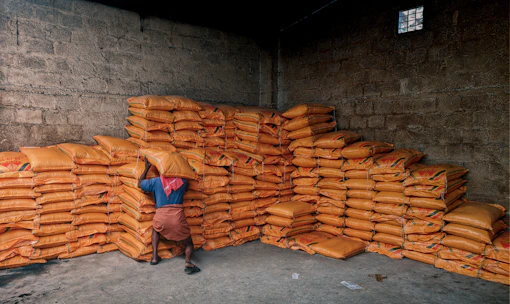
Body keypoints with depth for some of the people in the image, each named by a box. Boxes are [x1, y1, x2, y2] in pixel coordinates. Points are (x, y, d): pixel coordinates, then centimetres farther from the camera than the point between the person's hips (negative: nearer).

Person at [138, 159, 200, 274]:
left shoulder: (156, 181, 10)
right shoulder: (182, 181, 12)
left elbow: (140, 184, 26)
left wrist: (147, 168, 31)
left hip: (161, 216, 1)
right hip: (178, 216, -1)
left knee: (155, 230, 37)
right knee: (188, 243, 16)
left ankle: (154, 257, 28)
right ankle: (188, 262, -11)